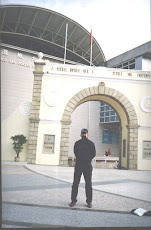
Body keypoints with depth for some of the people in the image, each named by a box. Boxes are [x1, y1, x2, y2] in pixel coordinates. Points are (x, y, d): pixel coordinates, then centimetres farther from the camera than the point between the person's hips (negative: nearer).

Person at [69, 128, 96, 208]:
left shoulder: (91, 143, 5)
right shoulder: (77, 143, 9)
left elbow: (93, 154, 4)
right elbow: (75, 152, 9)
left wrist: (87, 159, -6)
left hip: (87, 165, -1)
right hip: (78, 165, 1)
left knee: (88, 184, 4)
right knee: (75, 183, 3)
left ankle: (89, 201, 13)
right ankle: (73, 200, 13)